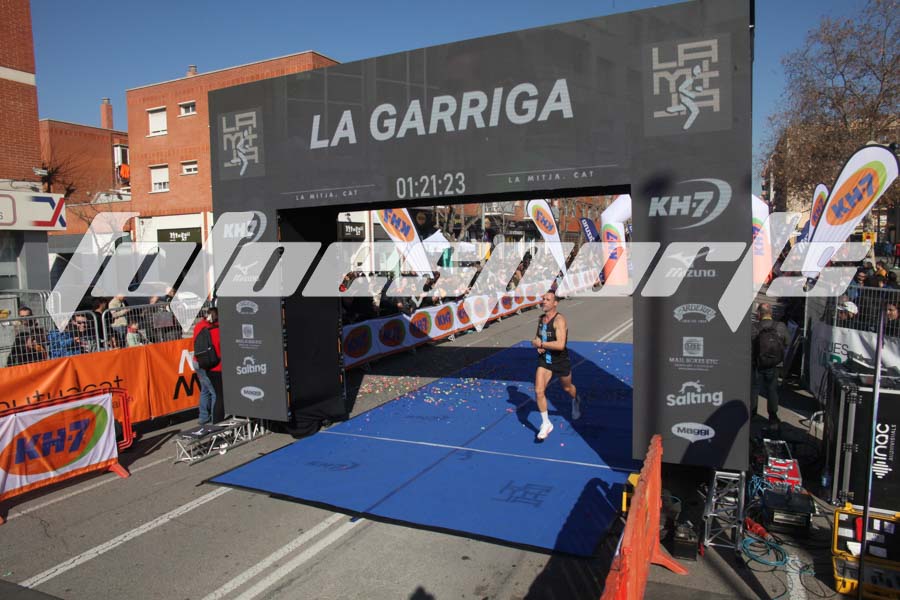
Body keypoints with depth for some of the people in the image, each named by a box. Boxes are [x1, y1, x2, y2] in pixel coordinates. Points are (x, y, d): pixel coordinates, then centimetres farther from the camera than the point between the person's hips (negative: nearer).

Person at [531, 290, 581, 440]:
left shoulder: (559, 320, -24)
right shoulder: (541, 318, -1)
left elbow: (560, 344, -35)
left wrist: (540, 344, -27)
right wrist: (538, 346, -3)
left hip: (561, 361, -5)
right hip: (544, 360, 5)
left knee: (567, 388, 21)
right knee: (538, 391, -10)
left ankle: (576, 401, 58)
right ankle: (546, 424, 4)